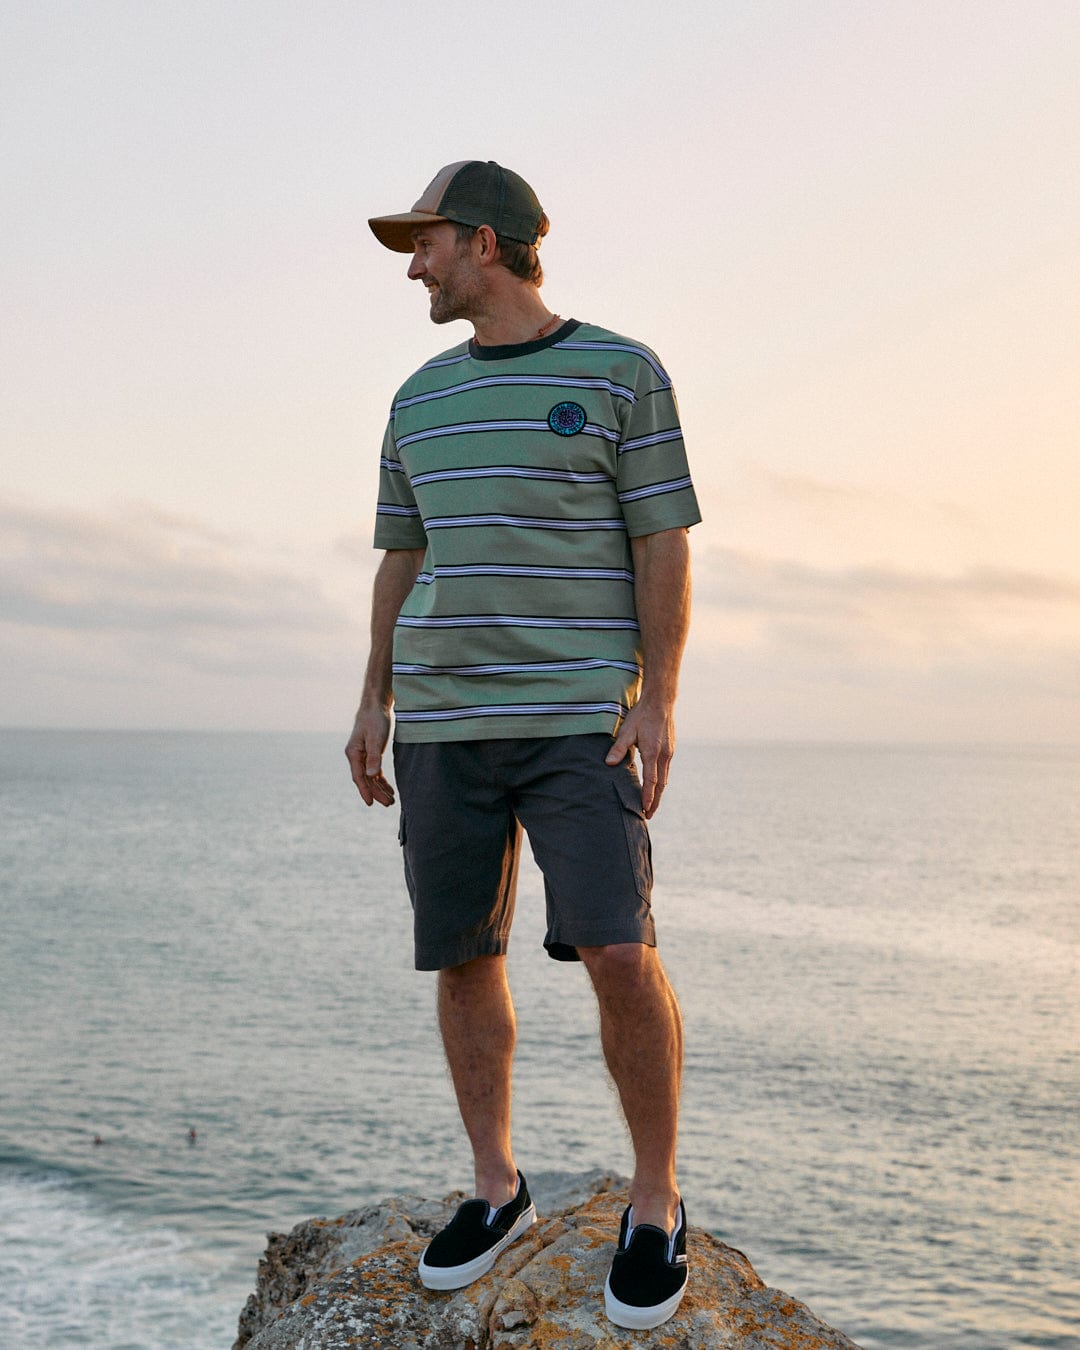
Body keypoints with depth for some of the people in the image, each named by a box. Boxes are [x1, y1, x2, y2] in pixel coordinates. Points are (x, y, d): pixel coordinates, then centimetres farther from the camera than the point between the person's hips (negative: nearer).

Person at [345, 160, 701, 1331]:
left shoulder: (622, 375, -1)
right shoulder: (423, 398, 14)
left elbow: (663, 546, -4)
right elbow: (402, 560, 17)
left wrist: (658, 701, -12)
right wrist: (373, 704, 10)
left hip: (578, 717, -5)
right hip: (440, 721, 5)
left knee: (617, 952, -15)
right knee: (463, 957, 5)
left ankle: (656, 1203, 1)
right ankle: (496, 1189, 20)